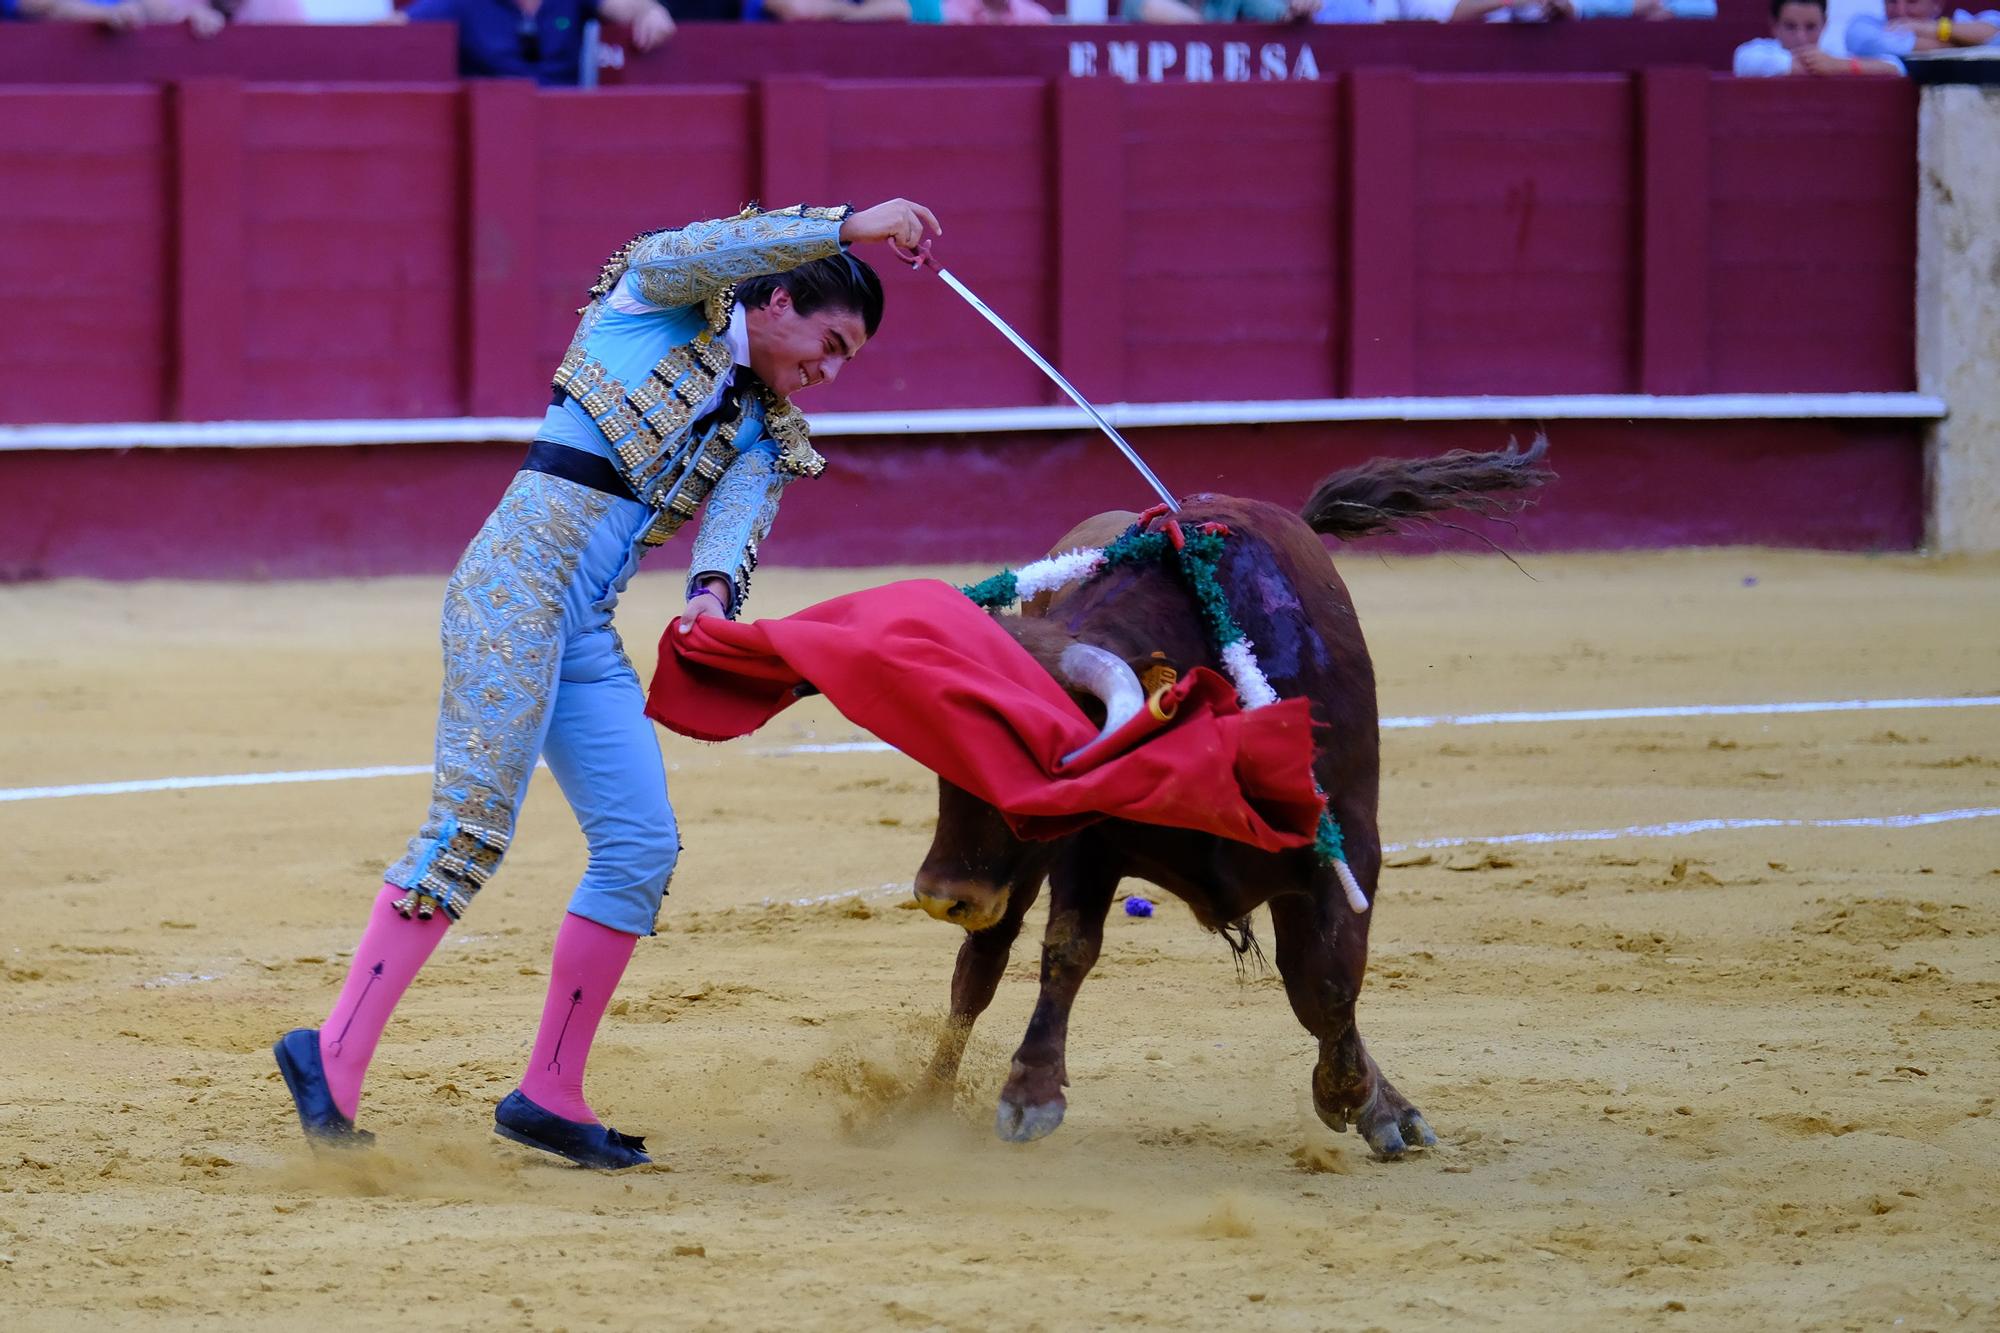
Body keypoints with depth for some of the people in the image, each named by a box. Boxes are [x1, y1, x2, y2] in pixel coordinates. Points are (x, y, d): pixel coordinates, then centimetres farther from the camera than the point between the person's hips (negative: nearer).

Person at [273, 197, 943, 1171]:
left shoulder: (761, 435, 22)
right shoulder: (664, 305, 7)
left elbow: (735, 519, 1)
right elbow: (679, 254, -17)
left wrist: (713, 589, -22)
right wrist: (849, 227, -20)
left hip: (587, 631, 8)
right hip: (520, 577, -8)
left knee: (642, 847, 1)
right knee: (474, 822, -17)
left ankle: (549, 1094, 6)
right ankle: (336, 1056, -22)